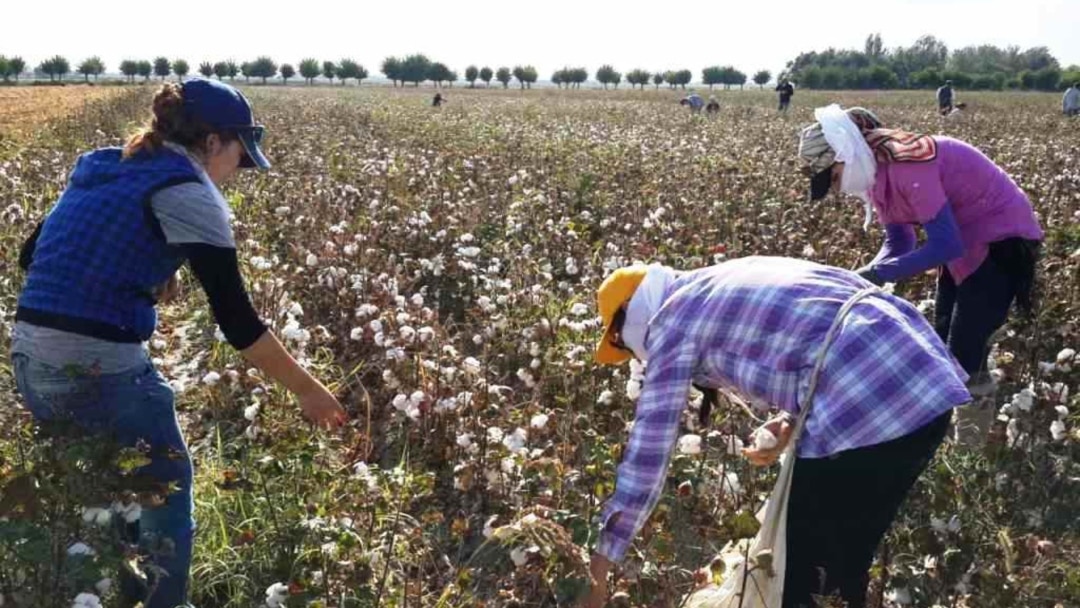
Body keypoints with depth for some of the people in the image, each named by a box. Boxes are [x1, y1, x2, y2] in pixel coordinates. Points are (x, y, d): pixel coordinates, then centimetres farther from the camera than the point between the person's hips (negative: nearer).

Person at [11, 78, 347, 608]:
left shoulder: (96, 170, 16)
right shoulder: (187, 192, -8)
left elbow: (31, 256, 23)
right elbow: (235, 317, -10)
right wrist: (306, 389, -2)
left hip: (29, 360, 8)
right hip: (100, 368, -7)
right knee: (167, 485, 16)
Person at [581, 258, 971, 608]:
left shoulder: (671, 319, 4)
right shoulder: (730, 284, 27)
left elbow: (649, 444, 3)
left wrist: (603, 557, 9)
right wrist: (792, 421, 12)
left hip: (867, 409, -9)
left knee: (800, 574, 9)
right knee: (844, 563, 24)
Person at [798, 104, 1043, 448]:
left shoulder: (906, 164, -31)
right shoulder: (876, 172, -2)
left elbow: (945, 245, -32)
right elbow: (899, 242, 2)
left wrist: (877, 274, -31)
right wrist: (861, 278, -14)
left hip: (1003, 238, -9)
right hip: (965, 238, 9)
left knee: (965, 355, -9)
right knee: (943, 345, 13)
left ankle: (973, 446, 3)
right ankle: (946, 430, 26)